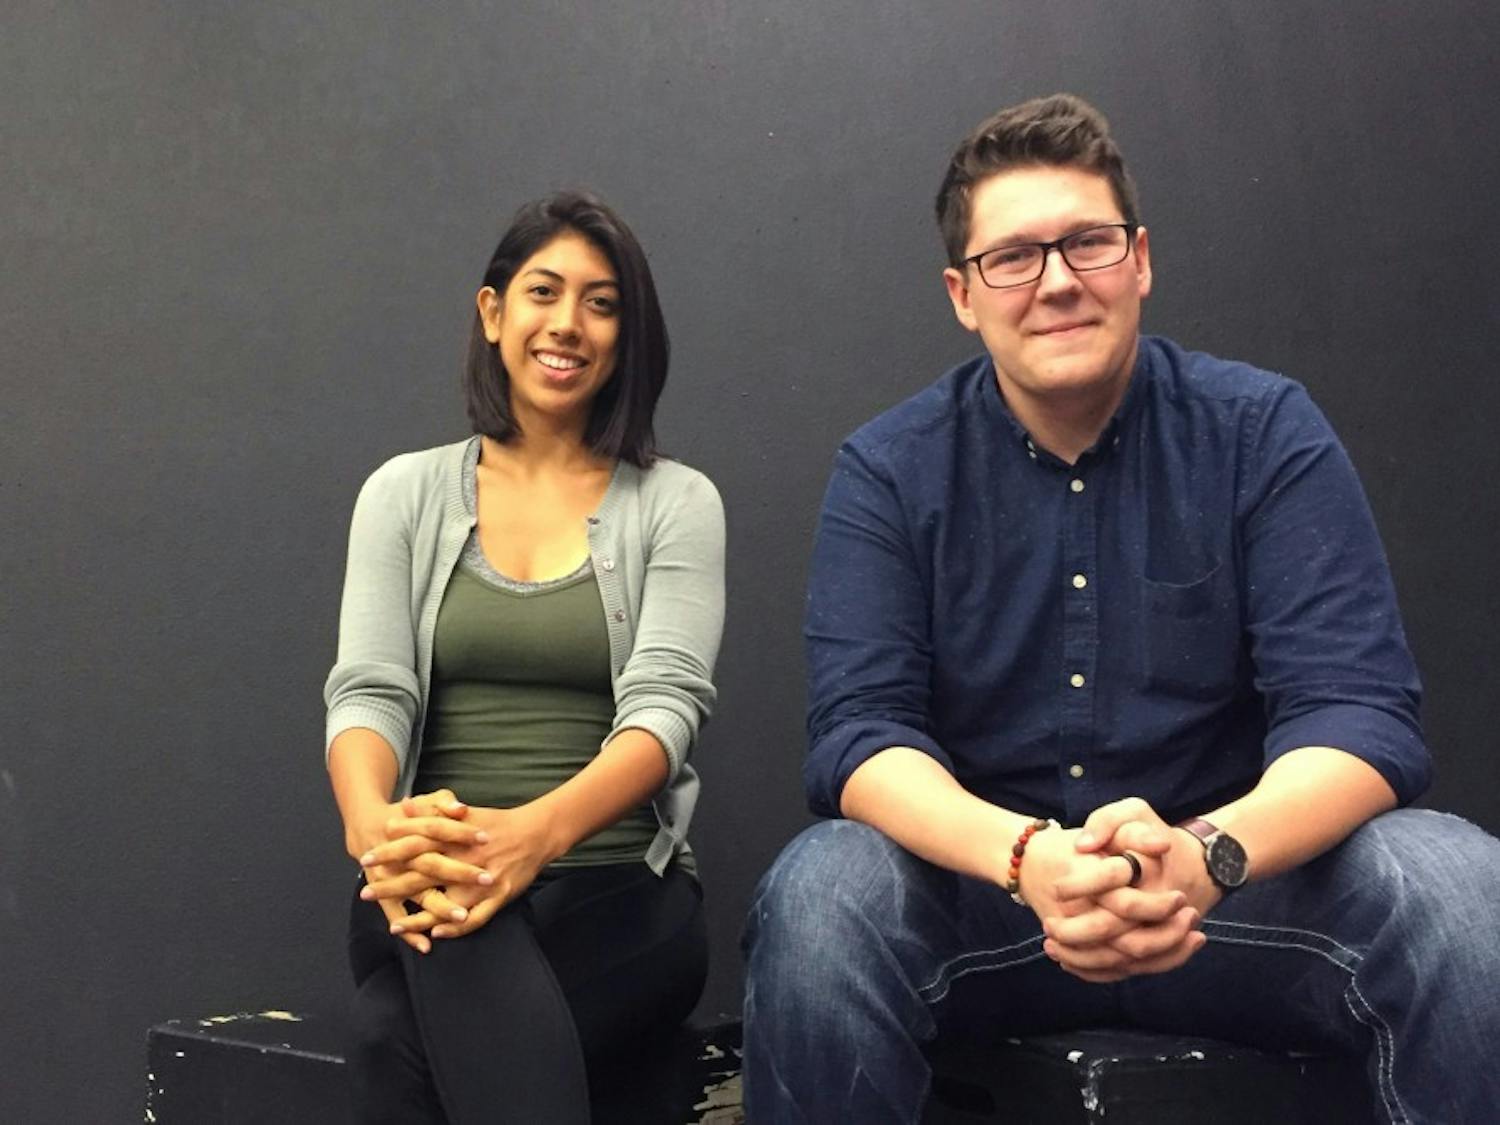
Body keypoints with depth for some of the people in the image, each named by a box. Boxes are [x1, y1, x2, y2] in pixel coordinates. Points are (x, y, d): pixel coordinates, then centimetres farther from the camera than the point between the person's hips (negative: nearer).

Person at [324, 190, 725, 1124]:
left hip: (619, 893, -1)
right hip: (434, 883, 2)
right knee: (464, 945, -38)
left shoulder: (676, 503, 5)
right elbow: (368, 692, -2)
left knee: (396, 1043, -34)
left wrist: (535, 833, -32)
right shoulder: (407, 494, 11)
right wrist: (373, 826, -28)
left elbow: (664, 706, -9)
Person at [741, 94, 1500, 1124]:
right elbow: (858, 730, -10)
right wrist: (1027, 856, -32)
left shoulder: (1267, 433, -2)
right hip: (983, 883, 0)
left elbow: (1359, 712, -10)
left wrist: (1206, 853, -33)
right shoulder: (889, 472, -1)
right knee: (820, 898, -31)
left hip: (1241, 886, 0)